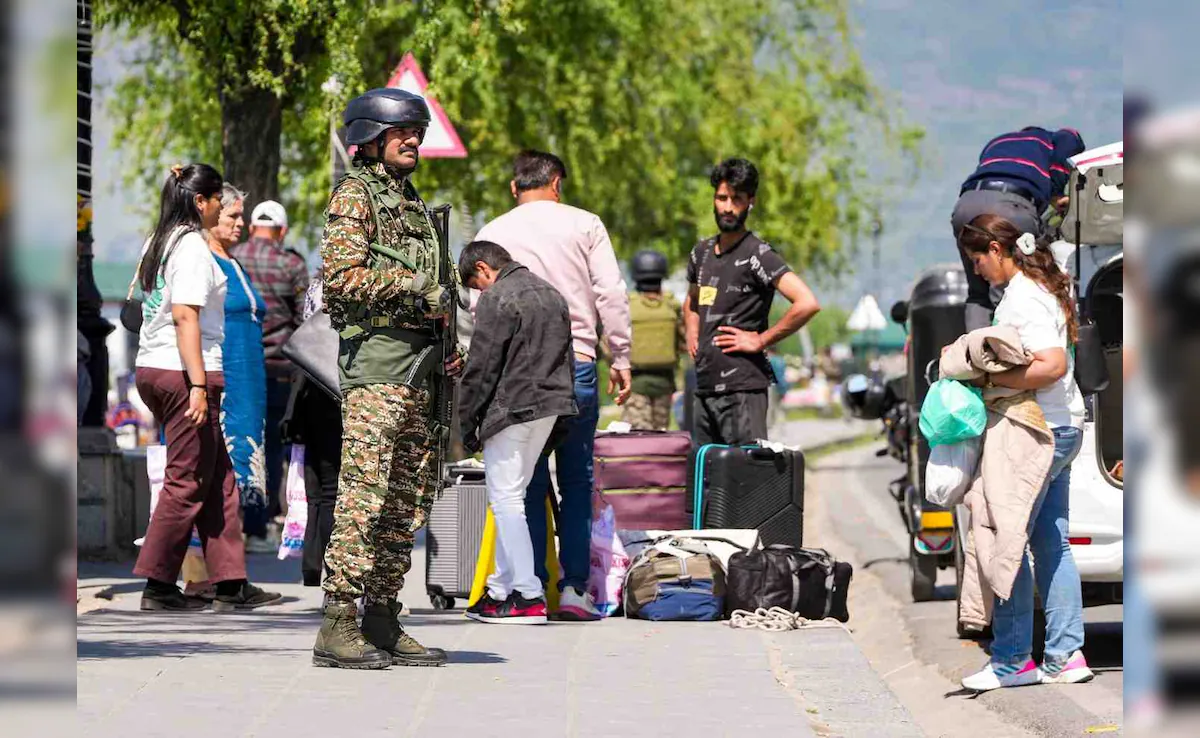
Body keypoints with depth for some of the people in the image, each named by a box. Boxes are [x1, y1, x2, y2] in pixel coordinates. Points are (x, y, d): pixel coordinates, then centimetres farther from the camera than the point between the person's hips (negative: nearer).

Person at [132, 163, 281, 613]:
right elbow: (185, 317, -19)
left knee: (218, 477, 11)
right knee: (188, 481, -3)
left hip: (152, 369, 9)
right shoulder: (192, 246, -11)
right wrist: (198, 385, -23)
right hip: (182, 373, -9)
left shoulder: (158, 243, 16)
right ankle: (158, 588, -2)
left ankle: (231, 585, 10)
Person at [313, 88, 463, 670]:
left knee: (408, 497, 7)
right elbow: (342, 275, -14)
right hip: (376, 355, -9)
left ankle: (381, 621, 11)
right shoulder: (354, 195, -3)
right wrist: (416, 290, -15)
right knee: (364, 492, -13)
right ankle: (338, 627, -15)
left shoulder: (414, 204, 23)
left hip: (420, 363, 9)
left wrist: (451, 345, 13)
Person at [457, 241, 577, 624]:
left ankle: (528, 597, -9)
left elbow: (481, 369, -11)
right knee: (510, 496, 16)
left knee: (506, 497, -5)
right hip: (550, 407, 9)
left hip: (511, 410, -9)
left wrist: (467, 424, -4)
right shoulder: (550, 294, 18)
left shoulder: (497, 300, -10)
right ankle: (501, 588, 20)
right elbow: (566, 358, 21)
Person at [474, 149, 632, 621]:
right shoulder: (585, 225, 5)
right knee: (577, 480, 7)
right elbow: (611, 294, 0)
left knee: (529, 484, 5)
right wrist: (620, 360, 5)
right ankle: (574, 587, 2)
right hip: (577, 366, 0)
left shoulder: (493, 234, 6)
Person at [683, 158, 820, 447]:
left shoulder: (758, 255, -8)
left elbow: (807, 303, -20)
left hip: (742, 389, -8)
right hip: (704, 387, 8)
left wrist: (761, 340, -13)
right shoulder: (702, 252, 15)